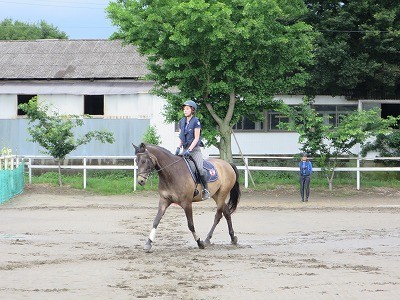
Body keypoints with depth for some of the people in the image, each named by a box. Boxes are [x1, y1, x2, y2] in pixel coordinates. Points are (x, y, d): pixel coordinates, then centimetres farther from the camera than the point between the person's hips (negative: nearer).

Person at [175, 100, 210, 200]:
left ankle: (206, 189, -11)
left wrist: (189, 150, -19)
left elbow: (196, 138, -11)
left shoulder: (196, 121, -6)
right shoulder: (182, 122, 11)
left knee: (200, 169, -23)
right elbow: (180, 137, 14)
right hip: (185, 149, 6)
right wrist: (178, 148, -3)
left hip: (195, 149, -6)